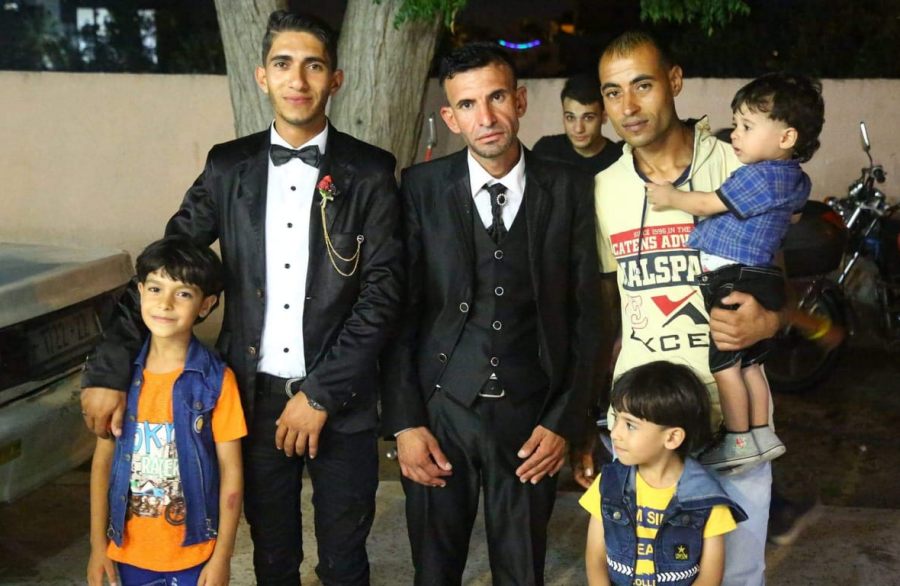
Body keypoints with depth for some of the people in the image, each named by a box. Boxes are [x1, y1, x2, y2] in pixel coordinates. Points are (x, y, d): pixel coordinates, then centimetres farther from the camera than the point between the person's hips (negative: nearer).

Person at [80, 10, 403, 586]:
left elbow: (383, 291, -9)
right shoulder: (229, 166, 2)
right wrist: (109, 368, -9)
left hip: (342, 401, -1)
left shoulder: (370, 172, -5)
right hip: (256, 396, 2)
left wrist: (321, 394, -14)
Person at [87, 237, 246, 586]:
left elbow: (231, 471, -9)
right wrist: (98, 544, 3)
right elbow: (102, 461, 2)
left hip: (194, 551, -3)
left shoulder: (216, 380, -13)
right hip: (130, 549, 3)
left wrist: (222, 556, -9)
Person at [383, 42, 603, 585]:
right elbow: (400, 309, -2)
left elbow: (585, 312, 0)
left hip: (531, 416, 0)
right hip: (439, 409, 0)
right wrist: (405, 420, -7)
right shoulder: (421, 188, -3)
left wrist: (565, 419, -4)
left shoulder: (570, 189, -2)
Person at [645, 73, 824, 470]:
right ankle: (762, 435, 23)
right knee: (749, 362, 16)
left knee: (723, 363, 0)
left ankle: (739, 441, 7)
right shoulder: (794, 179, 9)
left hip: (733, 281, -9)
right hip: (759, 279, 9)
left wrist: (671, 197, 5)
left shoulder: (759, 175, -19)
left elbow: (706, 204, -11)